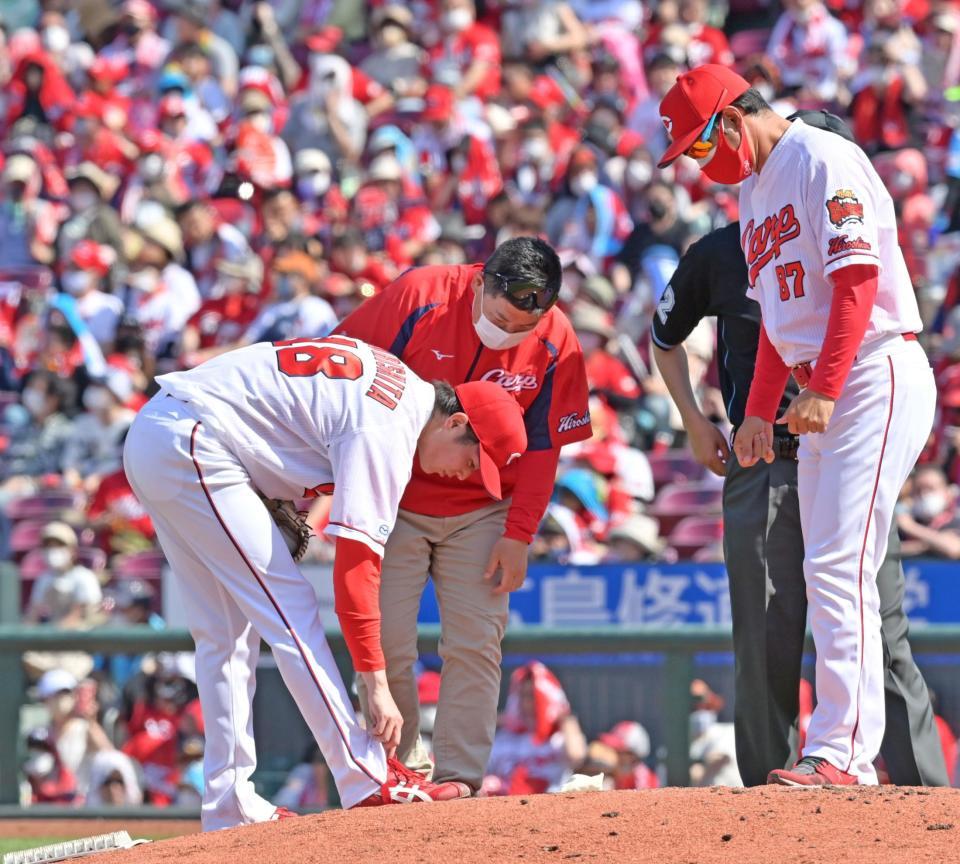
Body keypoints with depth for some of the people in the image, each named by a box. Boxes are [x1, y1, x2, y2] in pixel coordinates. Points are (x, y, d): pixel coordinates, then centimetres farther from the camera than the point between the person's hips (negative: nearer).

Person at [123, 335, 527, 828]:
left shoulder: (398, 382, 14)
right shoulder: (386, 431, -15)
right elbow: (355, 566, -19)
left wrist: (283, 506, 11)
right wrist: (376, 684, -20)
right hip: (193, 448, -10)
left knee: (226, 630, 11)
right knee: (290, 610, -8)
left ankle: (229, 806, 10)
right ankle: (367, 779, -10)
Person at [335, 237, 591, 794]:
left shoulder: (557, 345, -12)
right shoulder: (418, 297, -18)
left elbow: (542, 450, -3)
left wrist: (518, 535, -7)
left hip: (481, 513, 1)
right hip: (394, 503, -1)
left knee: (475, 644, -6)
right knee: (385, 640, -7)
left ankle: (458, 783, -3)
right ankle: (401, 770, 6)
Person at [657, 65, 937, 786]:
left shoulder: (824, 160, -10)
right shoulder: (754, 188, 19)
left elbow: (858, 280, -18)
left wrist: (823, 389, -24)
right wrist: (759, 411, 18)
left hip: (876, 380, -10)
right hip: (820, 396, 10)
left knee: (840, 566, -16)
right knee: (827, 575, 7)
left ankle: (842, 753, -18)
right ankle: (842, 755, 8)